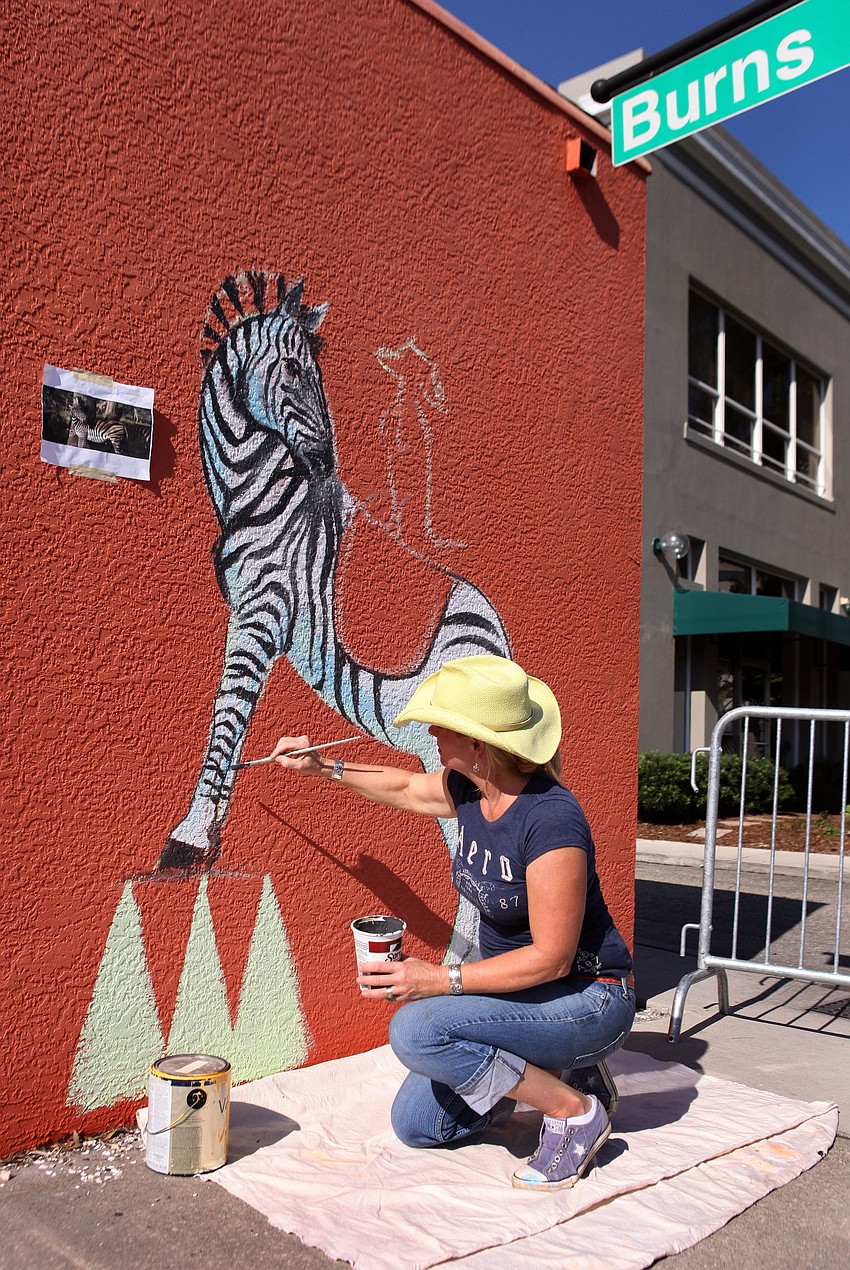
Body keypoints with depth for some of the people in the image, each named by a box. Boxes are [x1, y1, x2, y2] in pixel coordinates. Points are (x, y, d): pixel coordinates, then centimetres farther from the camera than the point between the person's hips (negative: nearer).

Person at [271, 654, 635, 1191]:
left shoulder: (551, 820, -31)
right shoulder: (469, 790, -7)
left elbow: (552, 958, -27)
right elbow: (406, 787, 17)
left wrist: (442, 979, -28)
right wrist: (323, 767, 18)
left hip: (588, 996, -8)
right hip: (516, 985, 8)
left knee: (416, 1029, -26)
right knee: (415, 1126, 7)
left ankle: (574, 1110, -7)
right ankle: (561, 1066, 19)